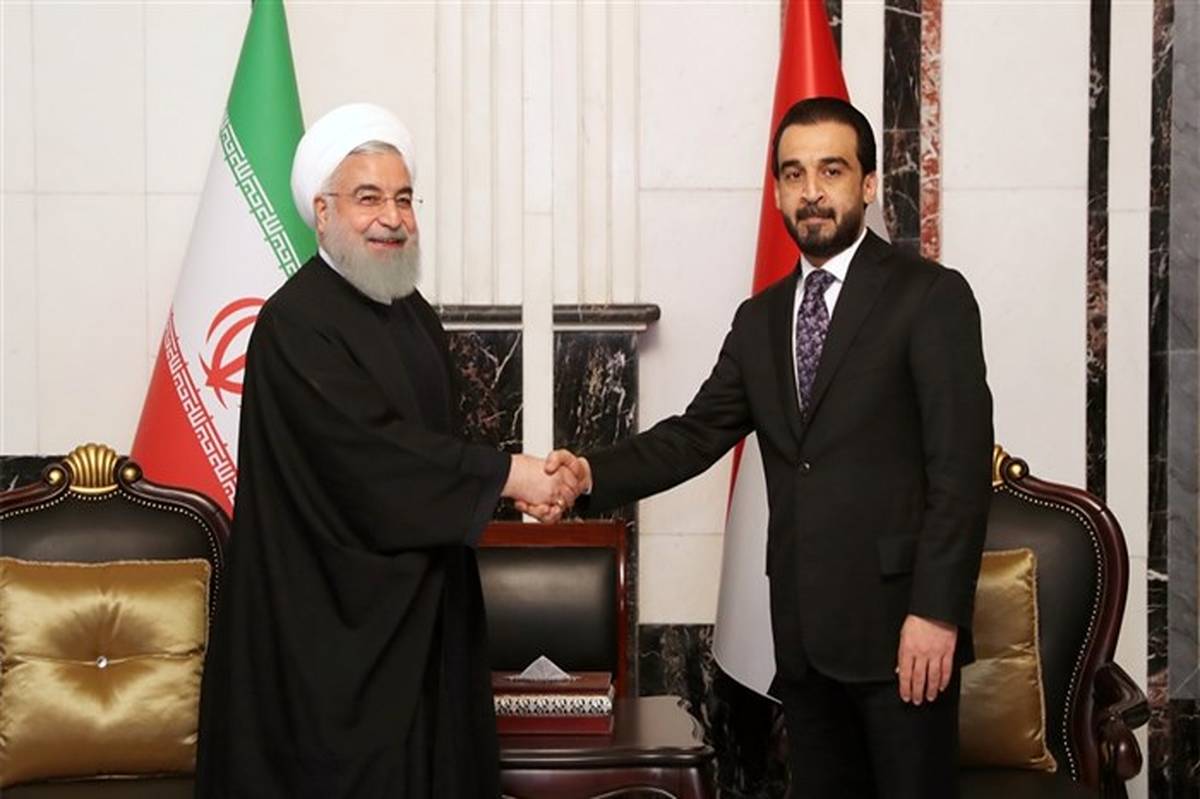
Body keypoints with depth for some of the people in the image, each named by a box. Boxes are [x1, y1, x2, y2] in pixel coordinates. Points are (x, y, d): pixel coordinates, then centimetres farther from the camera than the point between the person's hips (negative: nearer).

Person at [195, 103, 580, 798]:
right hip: (336, 611, -8)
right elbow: (368, 446, -24)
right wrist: (505, 474, -19)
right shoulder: (294, 323, -16)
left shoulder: (415, 313, 10)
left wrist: (520, 480, -1)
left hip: (423, 597, 8)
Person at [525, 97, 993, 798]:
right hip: (802, 632, 6)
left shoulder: (933, 297, -5)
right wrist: (592, 473, -11)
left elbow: (961, 469, -10)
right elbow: (697, 433, 6)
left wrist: (935, 612, -17)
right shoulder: (759, 320, 14)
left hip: (898, 624, -5)